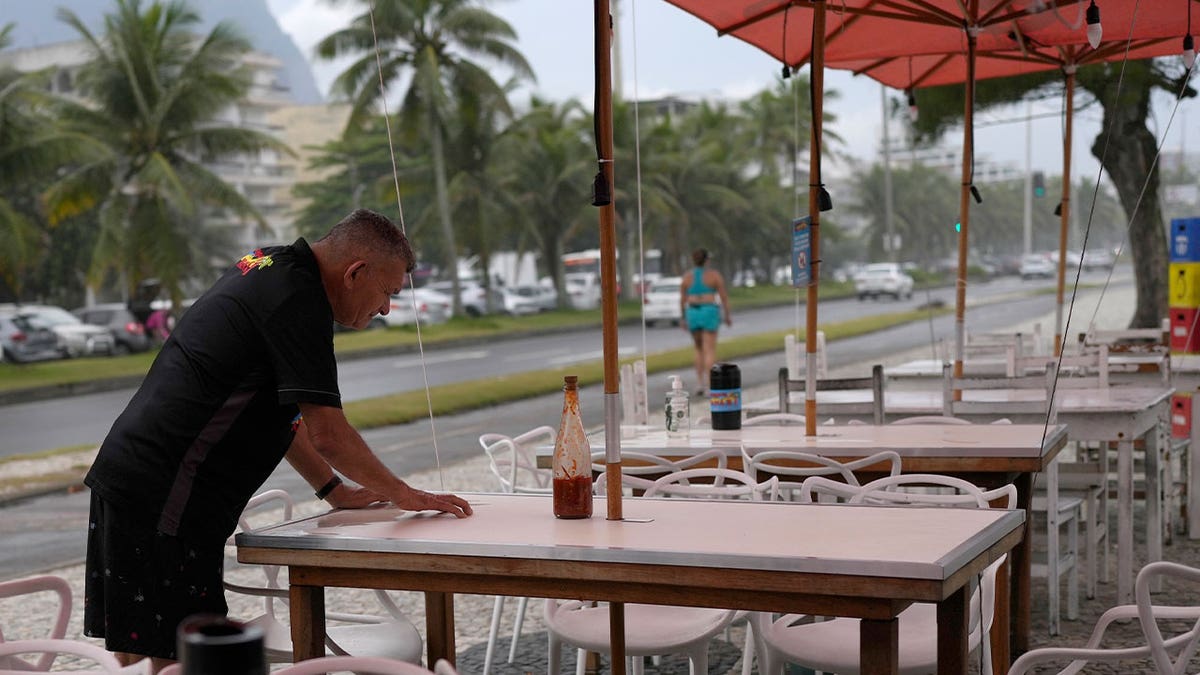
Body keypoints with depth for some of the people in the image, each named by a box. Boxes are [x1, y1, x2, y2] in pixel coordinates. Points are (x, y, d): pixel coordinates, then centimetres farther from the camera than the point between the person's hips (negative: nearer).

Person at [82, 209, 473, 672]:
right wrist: (402, 494, -4)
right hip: (165, 499, -10)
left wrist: (334, 491, 22)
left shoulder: (270, 268, 16)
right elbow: (326, 432, -17)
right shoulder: (297, 300, -15)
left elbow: (279, 410, 23)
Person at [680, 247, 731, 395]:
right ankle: (709, 385, -11)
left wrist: (684, 319, 15)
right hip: (709, 313, -3)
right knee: (710, 351, -3)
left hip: (692, 313, 3)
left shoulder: (687, 278, 5)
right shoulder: (715, 275, -3)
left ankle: (699, 383, 11)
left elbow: (682, 300, 6)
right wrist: (727, 316, 6)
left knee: (699, 349, 18)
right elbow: (724, 297, -3)